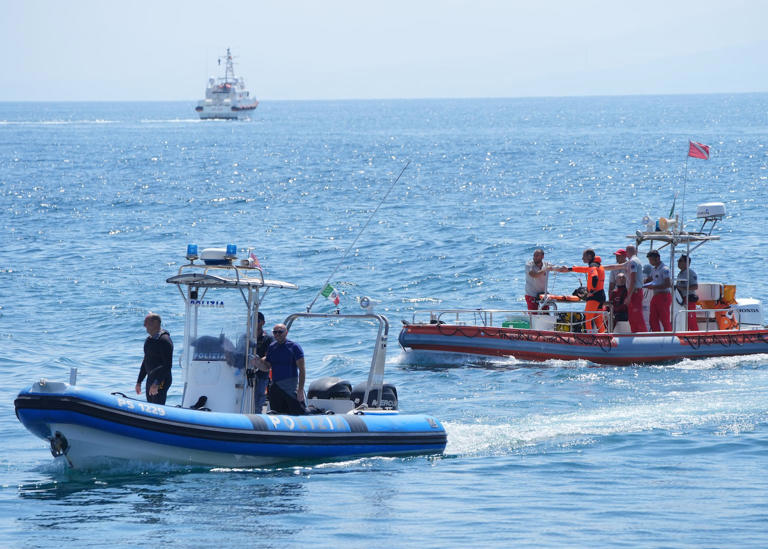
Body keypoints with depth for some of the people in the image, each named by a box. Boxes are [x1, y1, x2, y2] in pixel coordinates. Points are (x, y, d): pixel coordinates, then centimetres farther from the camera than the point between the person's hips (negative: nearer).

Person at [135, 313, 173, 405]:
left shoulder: (164, 340, -15)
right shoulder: (149, 340, 14)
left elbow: (167, 365, -21)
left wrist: (156, 383, -26)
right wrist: (139, 381, 21)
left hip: (161, 380, -9)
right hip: (150, 379, 9)